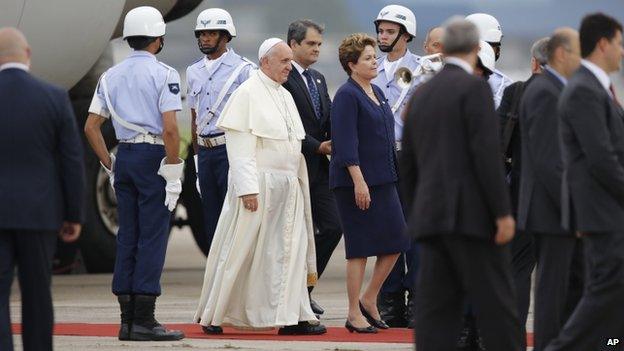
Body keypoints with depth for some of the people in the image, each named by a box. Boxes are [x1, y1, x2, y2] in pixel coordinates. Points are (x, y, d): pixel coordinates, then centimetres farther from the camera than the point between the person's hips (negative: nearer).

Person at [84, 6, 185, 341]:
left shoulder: (111, 76, 12)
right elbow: (169, 128, -16)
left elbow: (91, 127, 10)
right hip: (153, 157, -6)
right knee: (152, 238, -4)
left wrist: (110, 165, 16)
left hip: (124, 157, 6)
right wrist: (173, 172, -10)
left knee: (127, 237, 9)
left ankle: (127, 320, 11)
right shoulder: (163, 74, -7)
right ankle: (144, 320, -7)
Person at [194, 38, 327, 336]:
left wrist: (297, 182, 15)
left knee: (288, 250, 2)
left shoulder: (285, 96, 15)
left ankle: (291, 316, 3)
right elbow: (239, 145, -15)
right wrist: (248, 187, -21)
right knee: (239, 250, -1)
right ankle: (212, 316, 9)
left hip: (287, 187, 7)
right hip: (258, 185, -7)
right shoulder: (247, 94, -9)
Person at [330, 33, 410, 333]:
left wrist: (390, 173, 20)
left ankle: (368, 299, 19)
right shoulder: (347, 95, -11)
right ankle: (354, 314, 4)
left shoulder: (377, 92, 15)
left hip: (383, 180, 8)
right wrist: (359, 180, -22)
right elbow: (346, 142, -18)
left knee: (395, 242, 5)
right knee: (360, 247, -4)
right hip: (356, 181, -8)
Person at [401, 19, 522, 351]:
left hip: (432, 216, 7)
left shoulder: (421, 94, 16)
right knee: (496, 310, -3)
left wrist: (416, 219, 26)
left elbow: (408, 164, 19)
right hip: (472, 214, -7)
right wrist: (503, 212, -14)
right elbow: (486, 154, -15)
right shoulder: (474, 87, -7)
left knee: (437, 311, 2)